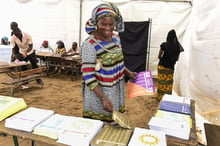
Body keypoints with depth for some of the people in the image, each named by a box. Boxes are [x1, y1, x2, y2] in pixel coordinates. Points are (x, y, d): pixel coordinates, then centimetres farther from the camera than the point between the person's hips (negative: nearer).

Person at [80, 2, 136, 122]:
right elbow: (88, 77, -22)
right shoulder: (90, 45, -21)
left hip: (117, 91, 6)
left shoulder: (115, 38, 1)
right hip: (99, 92, -6)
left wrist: (128, 73, 2)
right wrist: (103, 98, -30)